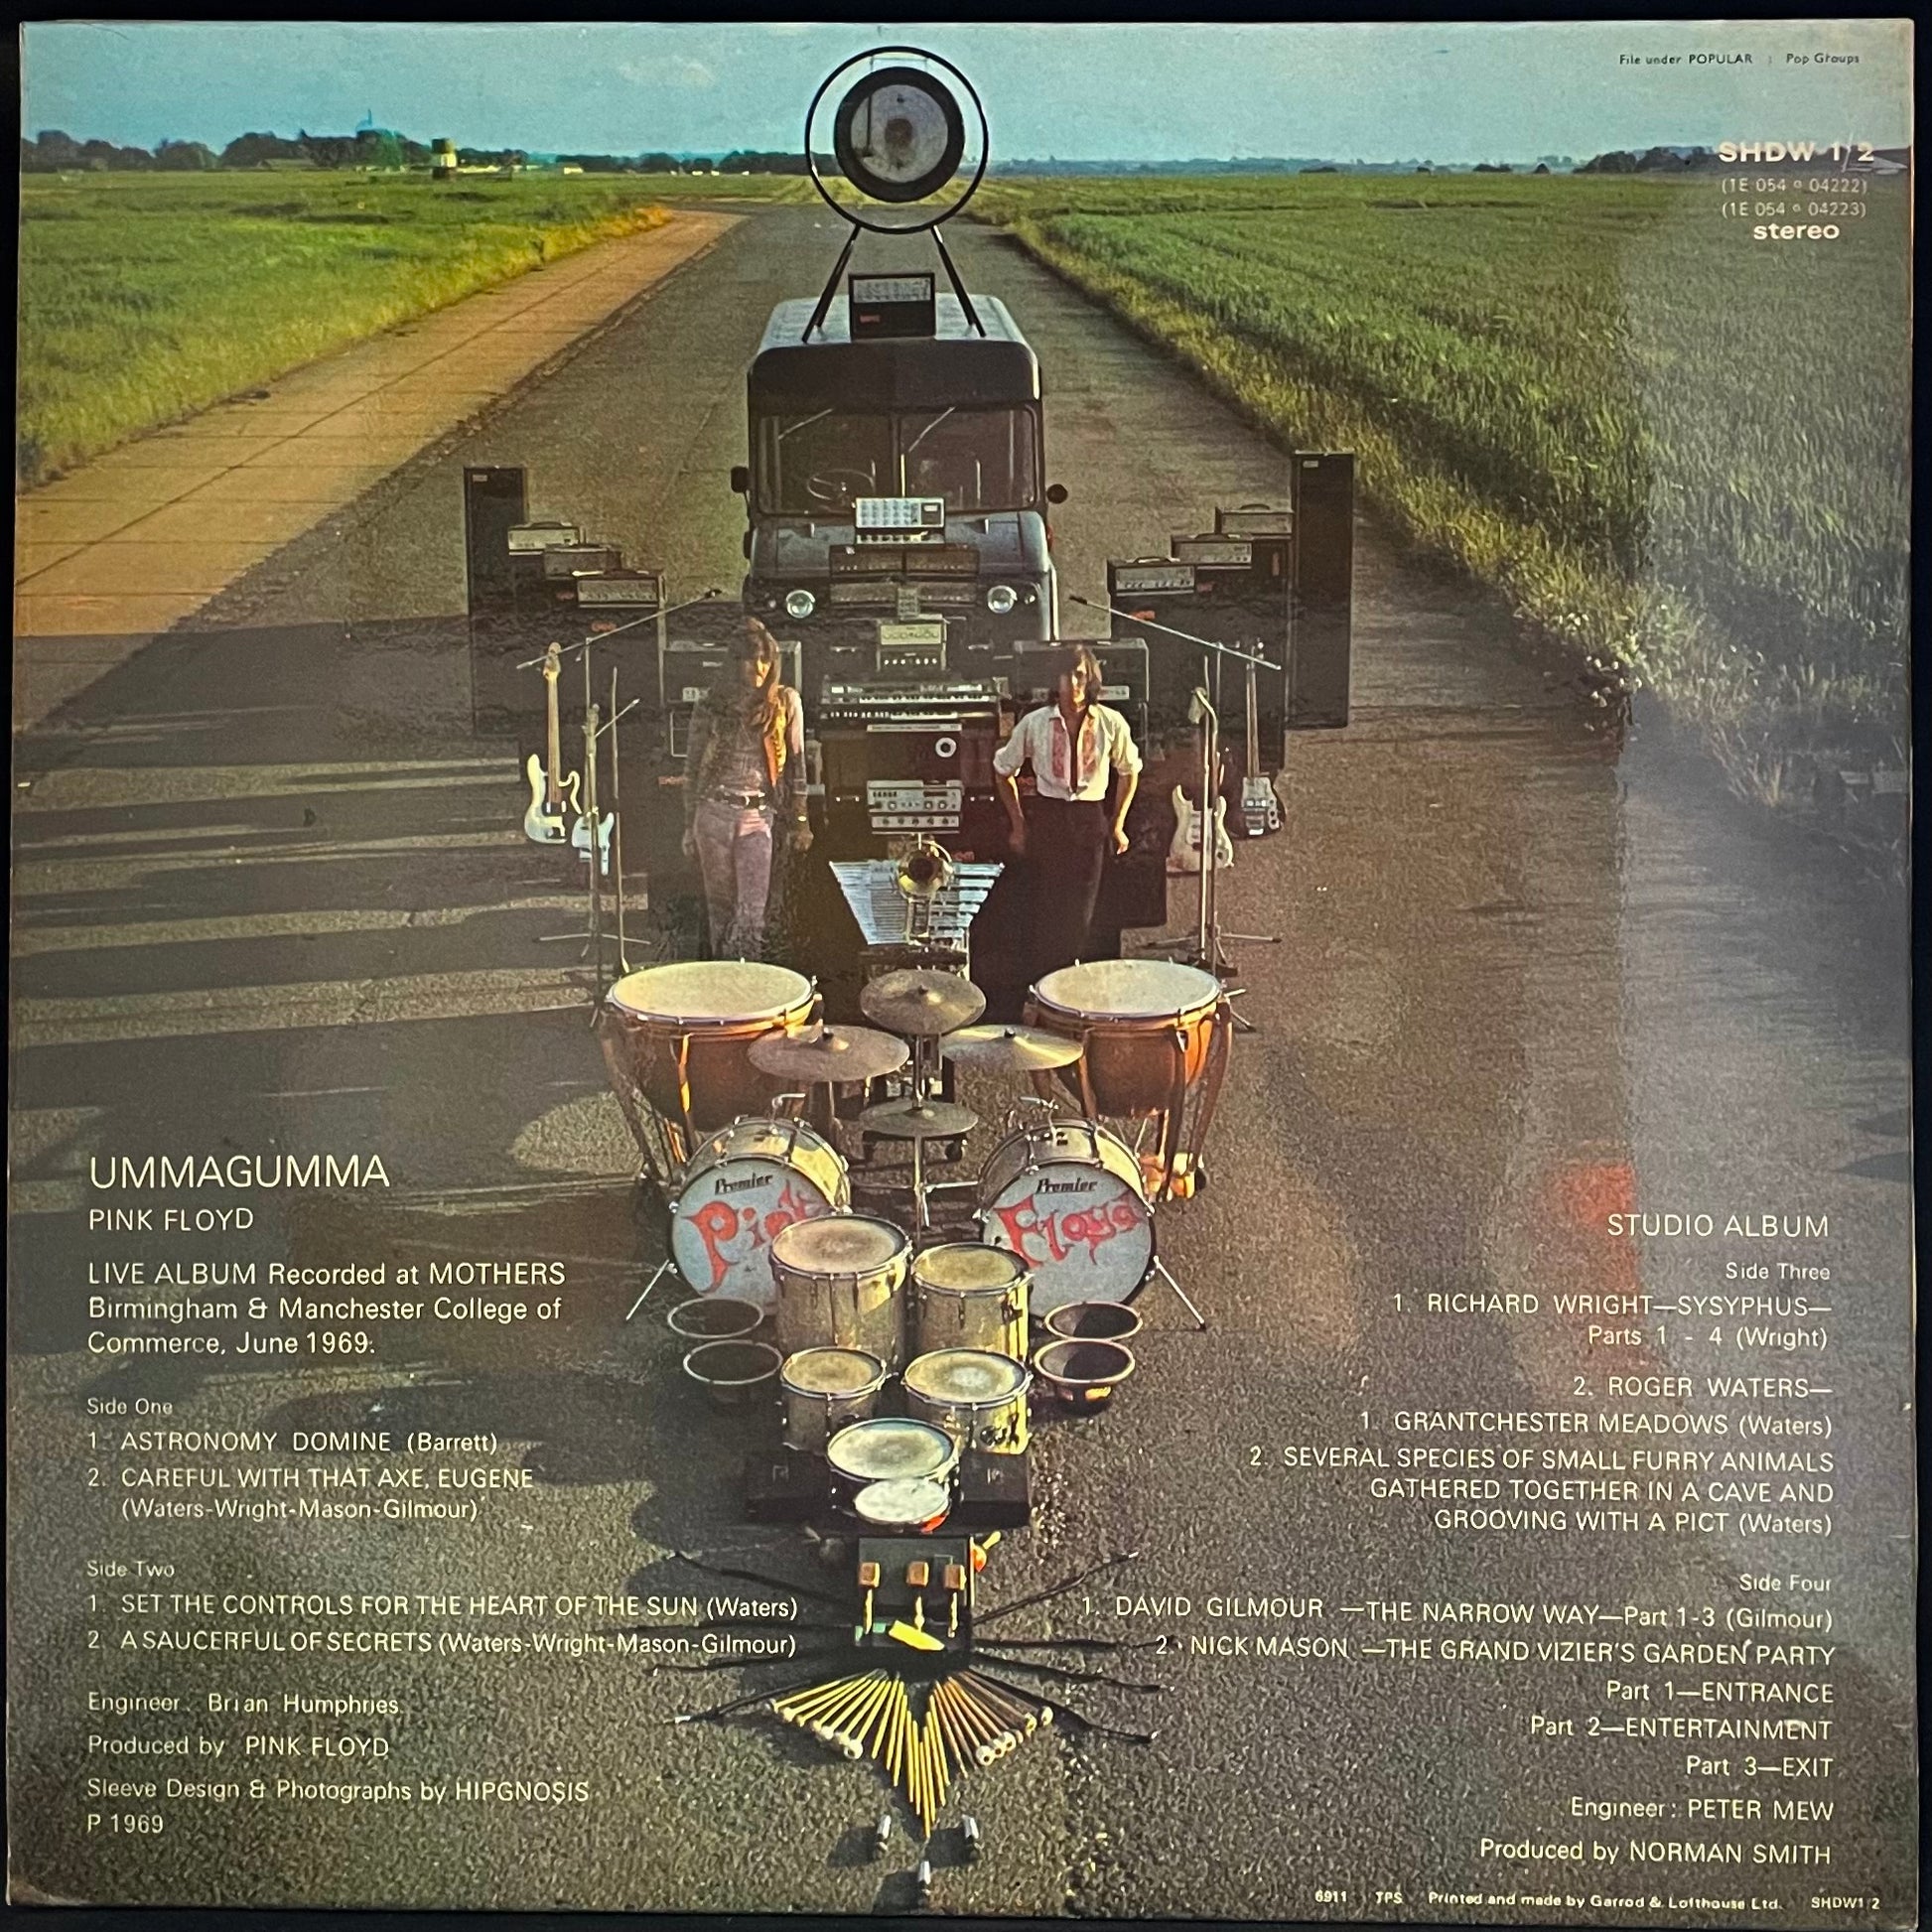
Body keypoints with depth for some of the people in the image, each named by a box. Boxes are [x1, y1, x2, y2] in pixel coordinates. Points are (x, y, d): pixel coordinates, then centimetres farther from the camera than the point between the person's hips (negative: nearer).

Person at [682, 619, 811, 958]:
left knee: (752, 914, -11)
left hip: (758, 815, -1)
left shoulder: (785, 702, 3)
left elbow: (796, 763, 7)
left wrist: (800, 821, 3)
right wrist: (689, 828, 8)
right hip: (713, 812, 1)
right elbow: (693, 768, 9)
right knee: (720, 906, 8)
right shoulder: (710, 707, 4)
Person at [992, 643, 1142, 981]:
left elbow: (1129, 771, 12)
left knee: (1081, 912, 3)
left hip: (1091, 822, 0)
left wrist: (1117, 824, 10)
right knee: (1046, 910, 1)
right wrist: (1018, 824, 7)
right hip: (1047, 820, 0)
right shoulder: (1034, 724, -6)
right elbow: (1003, 770, 9)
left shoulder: (1111, 724, -5)